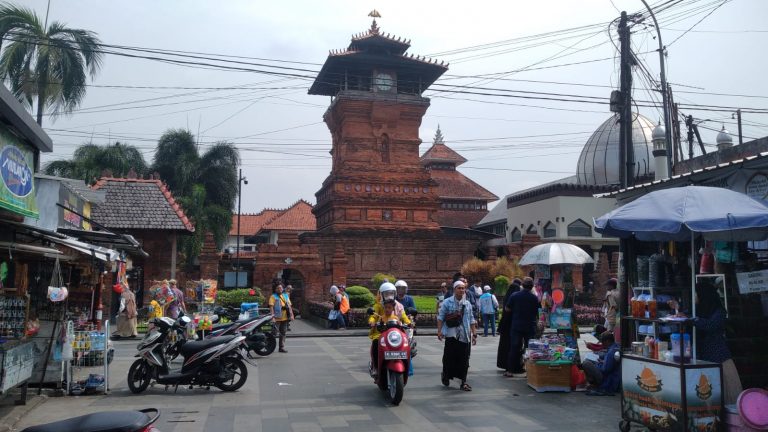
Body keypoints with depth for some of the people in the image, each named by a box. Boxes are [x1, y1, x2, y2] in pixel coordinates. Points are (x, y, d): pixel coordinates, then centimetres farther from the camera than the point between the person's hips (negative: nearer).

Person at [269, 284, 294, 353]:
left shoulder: (285, 296, 16)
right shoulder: (273, 297, -3)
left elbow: (289, 306, 16)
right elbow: (271, 307, -11)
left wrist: (291, 315, 6)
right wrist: (273, 317, -21)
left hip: (284, 318, 6)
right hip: (277, 318, -6)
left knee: (283, 333, 10)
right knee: (274, 334, -6)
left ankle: (281, 347, 18)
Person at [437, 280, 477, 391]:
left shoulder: (467, 304, 11)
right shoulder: (447, 302, -1)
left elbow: (471, 320, 14)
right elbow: (440, 317, -2)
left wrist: (474, 334, 10)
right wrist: (439, 331, -10)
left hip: (465, 336, 3)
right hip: (451, 335, -3)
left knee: (464, 359, 3)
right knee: (449, 357, 1)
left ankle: (463, 381, 8)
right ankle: (446, 375, 25)